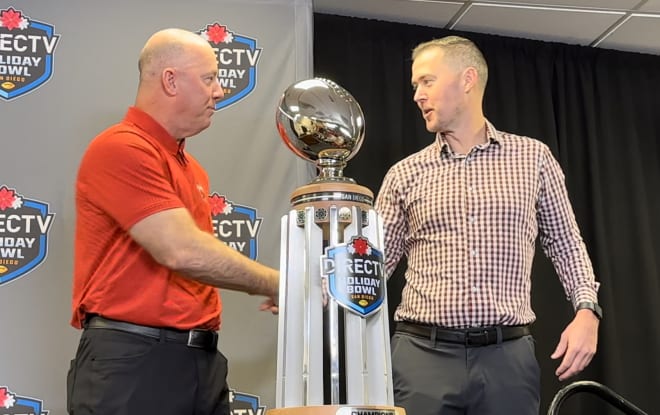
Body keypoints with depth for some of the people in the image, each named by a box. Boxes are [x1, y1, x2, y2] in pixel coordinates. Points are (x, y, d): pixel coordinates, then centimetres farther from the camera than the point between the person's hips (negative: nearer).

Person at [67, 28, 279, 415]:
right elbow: (182, 252, -21)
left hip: (201, 360, 8)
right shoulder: (121, 148, -12)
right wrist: (276, 284, -9)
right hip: (131, 362, -8)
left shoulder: (191, 167, 15)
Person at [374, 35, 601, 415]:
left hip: (509, 354, 0)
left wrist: (587, 310, -4)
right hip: (423, 353, 1)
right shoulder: (404, 175, 7)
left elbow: (566, 244, 11)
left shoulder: (533, 157, 7)